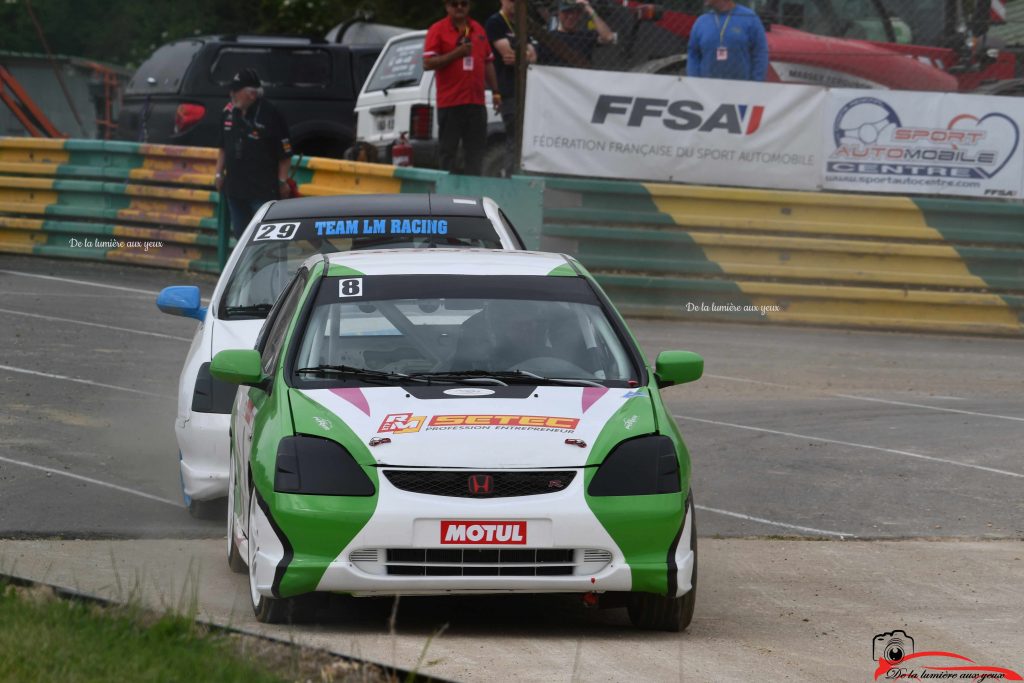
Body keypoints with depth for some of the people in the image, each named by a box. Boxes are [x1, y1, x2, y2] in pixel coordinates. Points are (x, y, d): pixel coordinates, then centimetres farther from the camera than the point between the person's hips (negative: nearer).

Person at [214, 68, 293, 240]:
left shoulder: (270, 115, -13)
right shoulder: (229, 112, 6)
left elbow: (285, 154, -10)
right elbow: (223, 147, 19)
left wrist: (282, 181, -10)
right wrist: (219, 173, 15)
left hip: (264, 189, -7)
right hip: (235, 186, 7)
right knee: (240, 232, 15)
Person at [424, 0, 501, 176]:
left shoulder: (478, 30, 15)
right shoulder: (438, 30, -1)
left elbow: (488, 63, 21)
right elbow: (428, 63, -9)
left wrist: (496, 93, 16)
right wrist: (456, 53, -17)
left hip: (476, 102, 5)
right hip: (450, 101, -5)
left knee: (476, 152, 4)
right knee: (447, 153, -2)